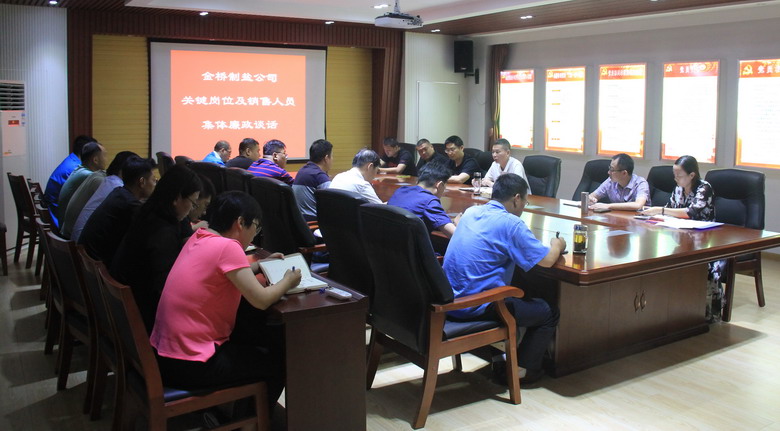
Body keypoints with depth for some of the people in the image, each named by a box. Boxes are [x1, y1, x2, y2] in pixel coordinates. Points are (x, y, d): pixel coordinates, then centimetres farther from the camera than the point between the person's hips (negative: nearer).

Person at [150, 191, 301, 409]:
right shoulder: (227, 246, -20)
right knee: (279, 360, 10)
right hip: (189, 367, -9)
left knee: (255, 338, 29)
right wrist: (288, 281, -3)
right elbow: (261, 300, -21)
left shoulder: (199, 236, 4)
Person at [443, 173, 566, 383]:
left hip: (449, 301, 8)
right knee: (549, 313, 10)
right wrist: (557, 245, 9)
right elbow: (547, 260, -13)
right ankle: (522, 370, 16)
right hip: (476, 307, -8)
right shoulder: (510, 223, -14)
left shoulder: (471, 212, 10)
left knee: (516, 296, 33)